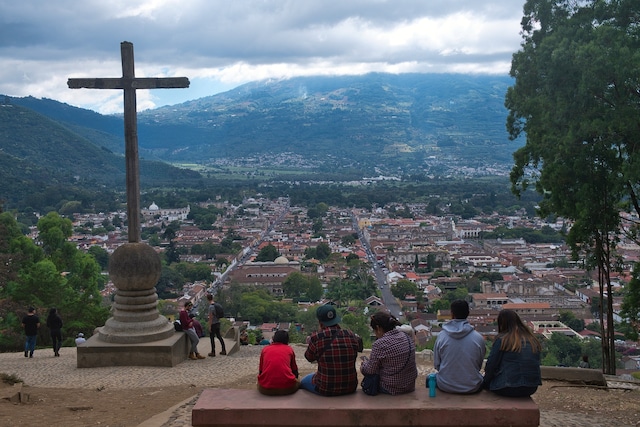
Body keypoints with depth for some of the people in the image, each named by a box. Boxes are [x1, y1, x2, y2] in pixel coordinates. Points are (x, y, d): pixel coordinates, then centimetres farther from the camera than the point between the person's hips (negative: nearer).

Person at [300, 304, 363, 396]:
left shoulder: (316, 337, -19)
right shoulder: (351, 336, -10)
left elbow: (309, 357, -1)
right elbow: (360, 346, 13)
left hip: (326, 390, -3)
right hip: (350, 388, 4)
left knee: (303, 382, 27)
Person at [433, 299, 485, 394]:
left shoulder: (441, 336, -9)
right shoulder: (478, 338, -11)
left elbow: (436, 365, -1)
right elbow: (479, 366, 2)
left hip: (445, 386, 1)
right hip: (472, 388, -1)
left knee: (434, 377, 33)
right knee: (483, 378, 32)